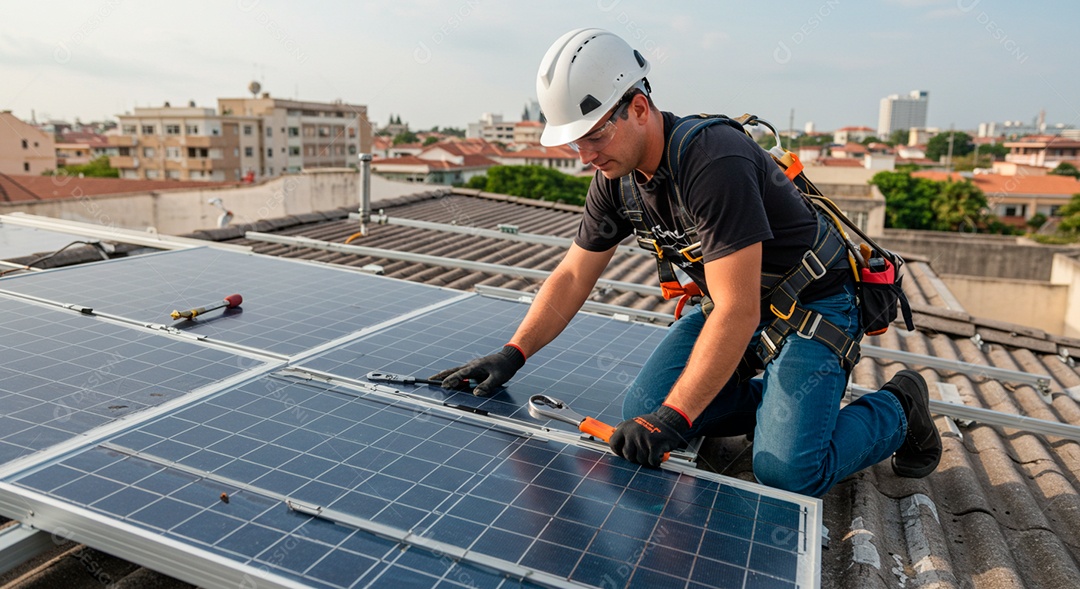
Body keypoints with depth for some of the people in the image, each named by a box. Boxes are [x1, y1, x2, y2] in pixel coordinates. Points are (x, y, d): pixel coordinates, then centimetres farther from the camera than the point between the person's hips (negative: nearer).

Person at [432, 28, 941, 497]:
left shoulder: (716, 165, -32)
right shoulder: (616, 178, -6)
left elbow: (739, 313, -33)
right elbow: (572, 277, 1)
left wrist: (672, 418, -34)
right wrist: (512, 353, -8)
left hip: (812, 307, -7)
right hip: (730, 304, 7)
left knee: (786, 471, -20)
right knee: (641, 412, -6)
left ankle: (898, 408, 10)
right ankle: (779, 402, 13)